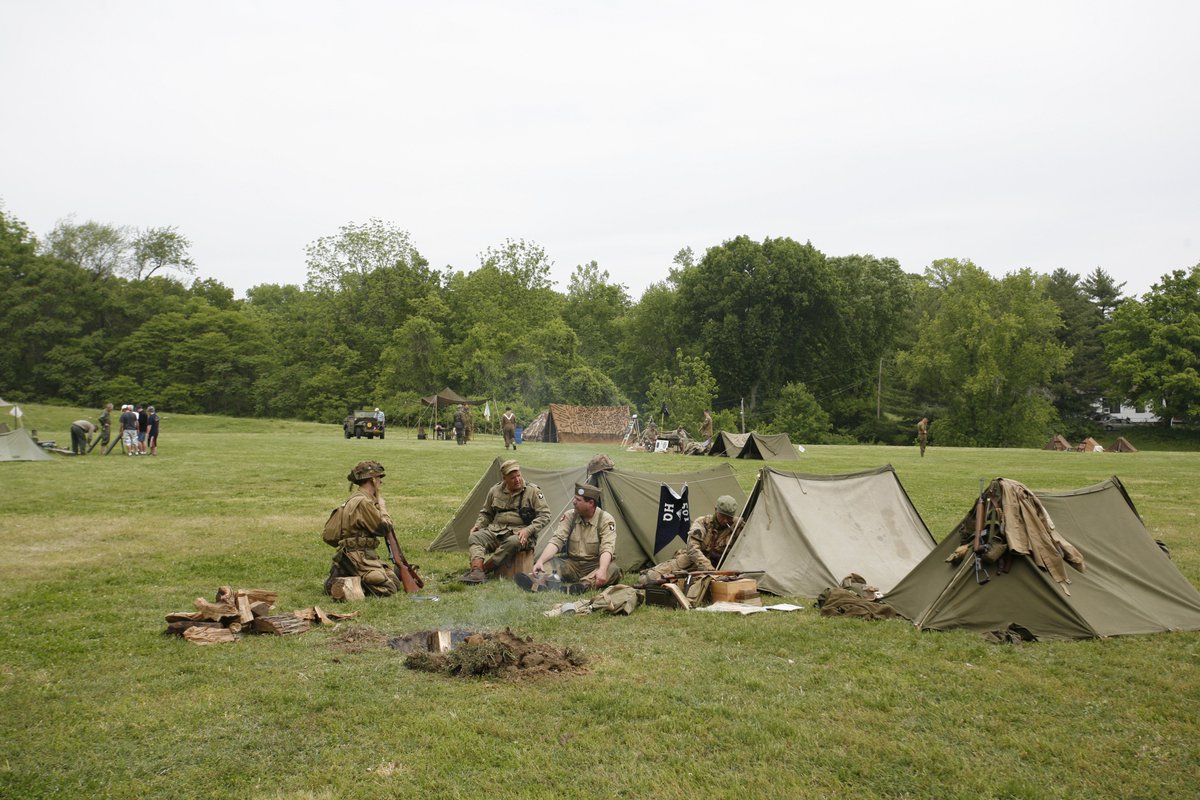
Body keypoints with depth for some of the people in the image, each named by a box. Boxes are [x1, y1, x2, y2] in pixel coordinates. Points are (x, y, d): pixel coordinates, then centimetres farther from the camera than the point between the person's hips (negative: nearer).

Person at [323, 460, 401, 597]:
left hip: (365, 555, 10)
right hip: (357, 558, -10)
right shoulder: (363, 502, -19)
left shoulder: (358, 499, 14)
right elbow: (384, 528, -16)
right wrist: (381, 501, -5)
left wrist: (378, 502, 9)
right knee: (389, 589, -15)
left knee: (396, 583, 10)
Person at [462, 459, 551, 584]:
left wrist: (528, 530, -17)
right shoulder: (495, 491, 10)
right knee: (474, 537, -23)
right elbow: (486, 513, 23)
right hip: (496, 531, 4)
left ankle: (484, 569, -27)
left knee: (513, 542, -39)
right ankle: (477, 571, -42)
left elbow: (544, 515, -3)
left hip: (519, 534, -4)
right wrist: (477, 525, 4)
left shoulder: (533, 491, -2)